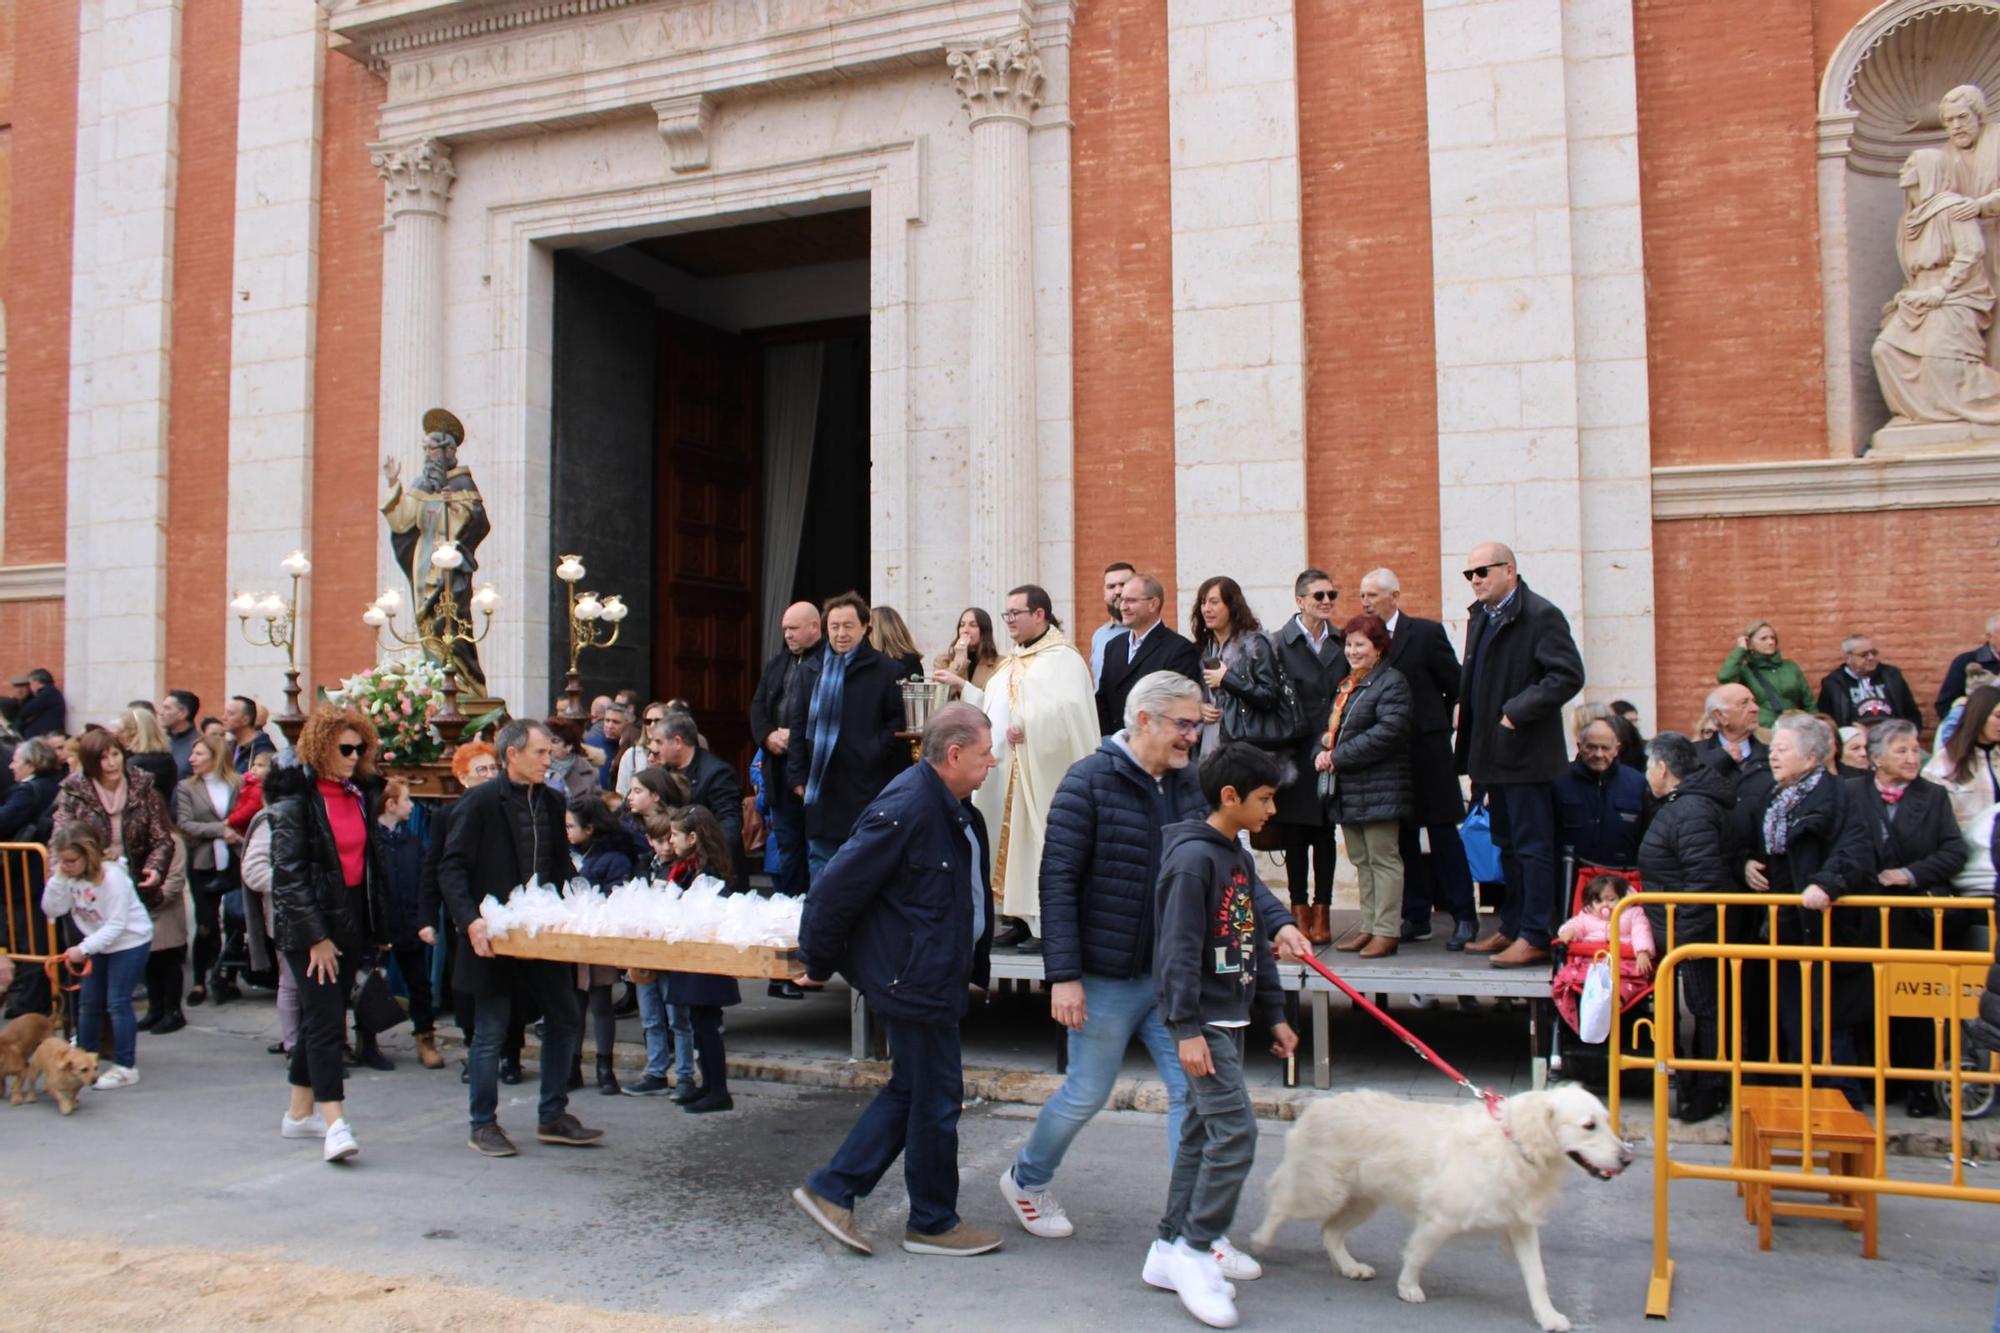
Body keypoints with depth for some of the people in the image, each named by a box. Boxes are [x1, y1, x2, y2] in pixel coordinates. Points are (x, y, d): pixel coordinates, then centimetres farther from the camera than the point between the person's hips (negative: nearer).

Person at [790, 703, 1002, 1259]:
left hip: (938, 977, 10)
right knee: (936, 1099, 3)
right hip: (915, 979, -10)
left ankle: (830, 1190, 25)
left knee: (910, 1091, 17)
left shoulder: (955, 810, 8)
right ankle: (933, 1223, 20)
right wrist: (818, 962, -10)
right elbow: (835, 886, -21)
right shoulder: (905, 809, -23)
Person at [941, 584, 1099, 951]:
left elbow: (1067, 710, -20)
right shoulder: (1012, 662, 19)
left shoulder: (1063, 658, -7)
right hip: (1007, 770, 8)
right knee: (1012, 840, 8)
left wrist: (1028, 726, -24)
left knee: (1040, 840, -6)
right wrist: (963, 687, 14)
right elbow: (994, 710, 20)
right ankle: (1023, 920, 14)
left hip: (1041, 772, -8)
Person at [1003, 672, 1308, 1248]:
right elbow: (1058, 882, -15)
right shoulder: (1090, 781, -13)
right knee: (1088, 1093, 10)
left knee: (1192, 1090, 3)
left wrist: (1277, 921, -10)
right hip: (1107, 977, -5)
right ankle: (1026, 1179, 37)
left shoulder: (1190, 785, 5)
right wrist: (1063, 974, -19)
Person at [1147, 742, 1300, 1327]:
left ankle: (1171, 1250, 21)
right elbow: (1178, 948, -20)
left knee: (1203, 1132, 12)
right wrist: (1186, 1028, -23)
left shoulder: (1240, 857, 14)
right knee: (1235, 1131, -12)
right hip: (1203, 1020, -9)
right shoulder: (1192, 857, -16)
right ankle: (1196, 1250, 0)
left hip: (1231, 1017, 9)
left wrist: (1274, 1013, 19)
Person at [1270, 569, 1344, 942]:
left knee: (1325, 833, 7)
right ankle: (1300, 909, 12)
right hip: (1295, 754, -3)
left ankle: (1321, 911, 14)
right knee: (1294, 835, 3)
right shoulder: (1279, 643, -3)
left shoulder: (1341, 642, 8)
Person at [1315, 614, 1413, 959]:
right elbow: (1331, 727, 23)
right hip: (1346, 789, 9)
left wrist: (1338, 756, -19)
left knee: (1383, 859, -3)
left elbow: (1389, 731, -21)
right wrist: (1322, 752, -1)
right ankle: (1368, 927, 19)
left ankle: (1387, 931, 1)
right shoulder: (1345, 685, 18)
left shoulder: (1391, 682, -9)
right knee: (1361, 861, 13)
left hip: (1378, 788, -9)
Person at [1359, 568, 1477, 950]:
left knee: (1442, 832, 1)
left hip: (1426, 750, -4)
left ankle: (1464, 916, 9)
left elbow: (1457, 686, -2)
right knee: (1403, 837, 9)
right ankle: (1416, 917, 18)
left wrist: (1432, 722, 2)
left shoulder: (1426, 632, -5)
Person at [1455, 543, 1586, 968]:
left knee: (1532, 846, -2)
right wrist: (1464, 708, 8)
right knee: (1507, 846, 16)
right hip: (1494, 753, 9)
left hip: (1526, 753, -9)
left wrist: (1518, 711, -21)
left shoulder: (1540, 615, -13)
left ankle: (1535, 936, 4)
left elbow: (1569, 675, -20)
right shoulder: (1479, 616, 14)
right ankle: (1512, 928, 26)